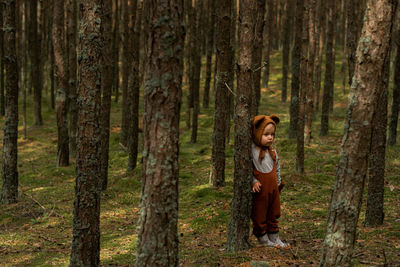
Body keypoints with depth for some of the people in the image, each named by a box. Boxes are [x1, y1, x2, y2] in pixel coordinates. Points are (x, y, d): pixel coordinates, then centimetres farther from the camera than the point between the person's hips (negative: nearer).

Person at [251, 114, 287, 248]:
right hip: (260, 190, -6)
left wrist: (278, 183, 16)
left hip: (273, 188, 6)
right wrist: (253, 182, -22)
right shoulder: (252, 151, -16)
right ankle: (263, 239, 20)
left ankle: (274, 238, 28)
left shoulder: (273, 151, 5)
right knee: (259, 215, 6)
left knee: (273, 215, 16)